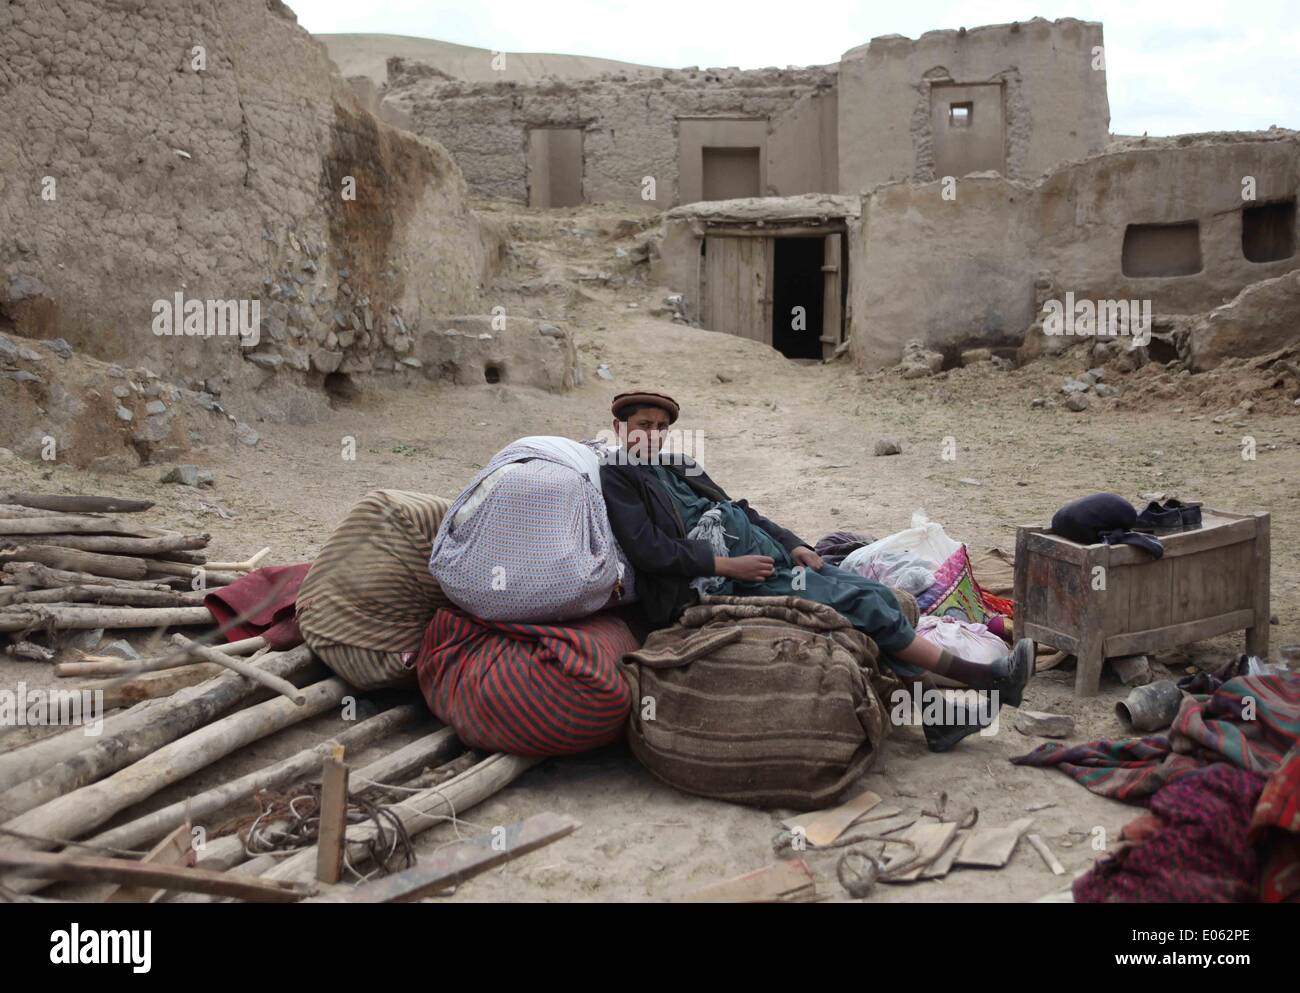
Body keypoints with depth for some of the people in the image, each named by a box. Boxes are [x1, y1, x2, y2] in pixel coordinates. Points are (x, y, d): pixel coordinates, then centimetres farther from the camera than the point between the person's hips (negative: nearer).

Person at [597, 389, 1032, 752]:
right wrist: (729, 565, -18)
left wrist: (792, 543, 7)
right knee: (863, 601, -15)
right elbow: (649, 551, -16)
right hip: (724, 586, -8)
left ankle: (928, 713, -6)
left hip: (768, 554, 8)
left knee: (871, 593, -8)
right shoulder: (616, 478, -4)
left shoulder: (676, 465, 20)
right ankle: (981, 678, -7)